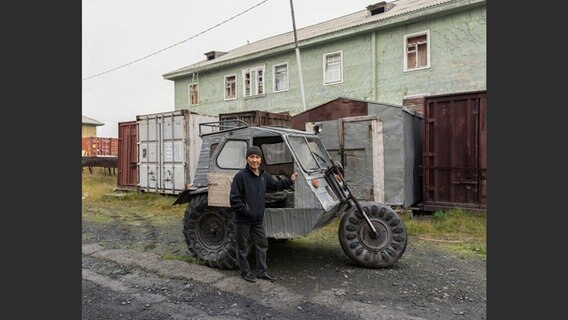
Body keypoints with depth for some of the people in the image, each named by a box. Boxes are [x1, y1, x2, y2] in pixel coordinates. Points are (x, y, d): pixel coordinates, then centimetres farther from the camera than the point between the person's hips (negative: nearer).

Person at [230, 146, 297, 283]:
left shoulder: (264, 175, 4)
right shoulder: (241, 176, -17)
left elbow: (275, 185, 19)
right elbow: (234, 198, -18)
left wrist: (289, 180, 9)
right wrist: (245, 211, -20)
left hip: (257, 219, 7)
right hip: (243, 220, -6)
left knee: (262, 245, 14)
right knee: (243, 248, 9)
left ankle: (262, 272, 29)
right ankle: (245, 272, 27)